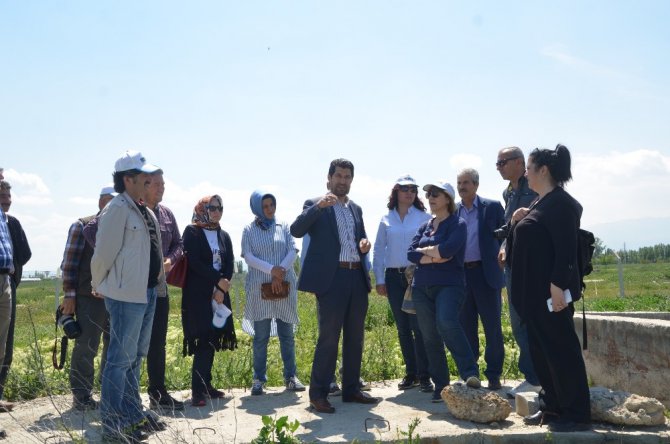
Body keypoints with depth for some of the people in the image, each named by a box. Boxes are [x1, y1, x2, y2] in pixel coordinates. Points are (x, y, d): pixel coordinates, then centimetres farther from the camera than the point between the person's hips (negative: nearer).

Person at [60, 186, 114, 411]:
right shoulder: (83, 226, 1)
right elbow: (70, 262, -2)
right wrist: (69, 294, -7)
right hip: (90, 298, -5)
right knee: (86, 348, 0)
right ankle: (82, 397, 10)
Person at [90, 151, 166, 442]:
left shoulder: (144, 211, 14)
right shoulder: (118, 209, -14)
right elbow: (103, 253, -15)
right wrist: (99, 286, -3)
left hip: (146, 293, 9)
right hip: (126, 295, -9)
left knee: (136, 357, 17)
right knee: (120, 359, -3)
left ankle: (133, 415, 29)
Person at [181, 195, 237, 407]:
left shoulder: (224, 236, 15)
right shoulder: (192, 232, -2)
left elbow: (230, 264, 7)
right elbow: (194, 262, -12)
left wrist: (221, 289, -8)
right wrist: (218, 281, -15)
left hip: (219, 294, 6)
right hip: (198, 294, -6)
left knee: (212, 340, 6)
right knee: (203, 341, -12)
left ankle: (206, 385, 13)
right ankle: (198, 391, -11)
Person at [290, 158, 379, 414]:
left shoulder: (356, 209, 19)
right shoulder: (315, 205, 1)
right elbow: (296, 230, -14)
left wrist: (364, 244, 2)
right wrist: (318, 206, -25)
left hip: (357, 278, 6)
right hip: (331, 279, -6)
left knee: (355, 337, 11)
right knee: (328, 338, -6)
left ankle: (351, 389, 22)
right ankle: (318, 395, 3)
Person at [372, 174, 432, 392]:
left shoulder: (424, 218, 0)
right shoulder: (386, 220, 8)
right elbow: (379, 250, 10)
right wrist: (379, 280, 6)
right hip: (394, 277, 3)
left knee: (418, 326, -7)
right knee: (402, 328, 10)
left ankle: (424, 375, 1)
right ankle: (410, 373, 20)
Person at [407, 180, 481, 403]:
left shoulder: (457, 224, -1)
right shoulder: (424, 226, 16)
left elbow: (447, 249, -18)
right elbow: (411, 253, 3)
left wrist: (424, 250, -2)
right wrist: (433, 258, -11)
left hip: (449, 285, -6)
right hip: (422, 287, 6)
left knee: (446, 322, -32)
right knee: (430, 338, 5)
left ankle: (471, 374, -30)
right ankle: (440, 386, 14)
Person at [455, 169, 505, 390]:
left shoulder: (492, 207, 0)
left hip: (486, 274, -3)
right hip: (461, 275, 3)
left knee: (492, 327, 2)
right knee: (466, 328, 9)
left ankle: (493, 375, 12)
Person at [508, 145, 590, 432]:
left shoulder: (561, 203, -14)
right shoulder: (539, 203, 16)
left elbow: (565, 250, -21)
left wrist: (557, 286, -24)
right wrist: (518, 223, 9)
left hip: (551, 292, -10)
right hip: (533, 292, 10)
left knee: (561, 350, -3)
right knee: (540, 350, 14)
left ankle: (577, 414, 6)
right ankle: (553, 407, 24)